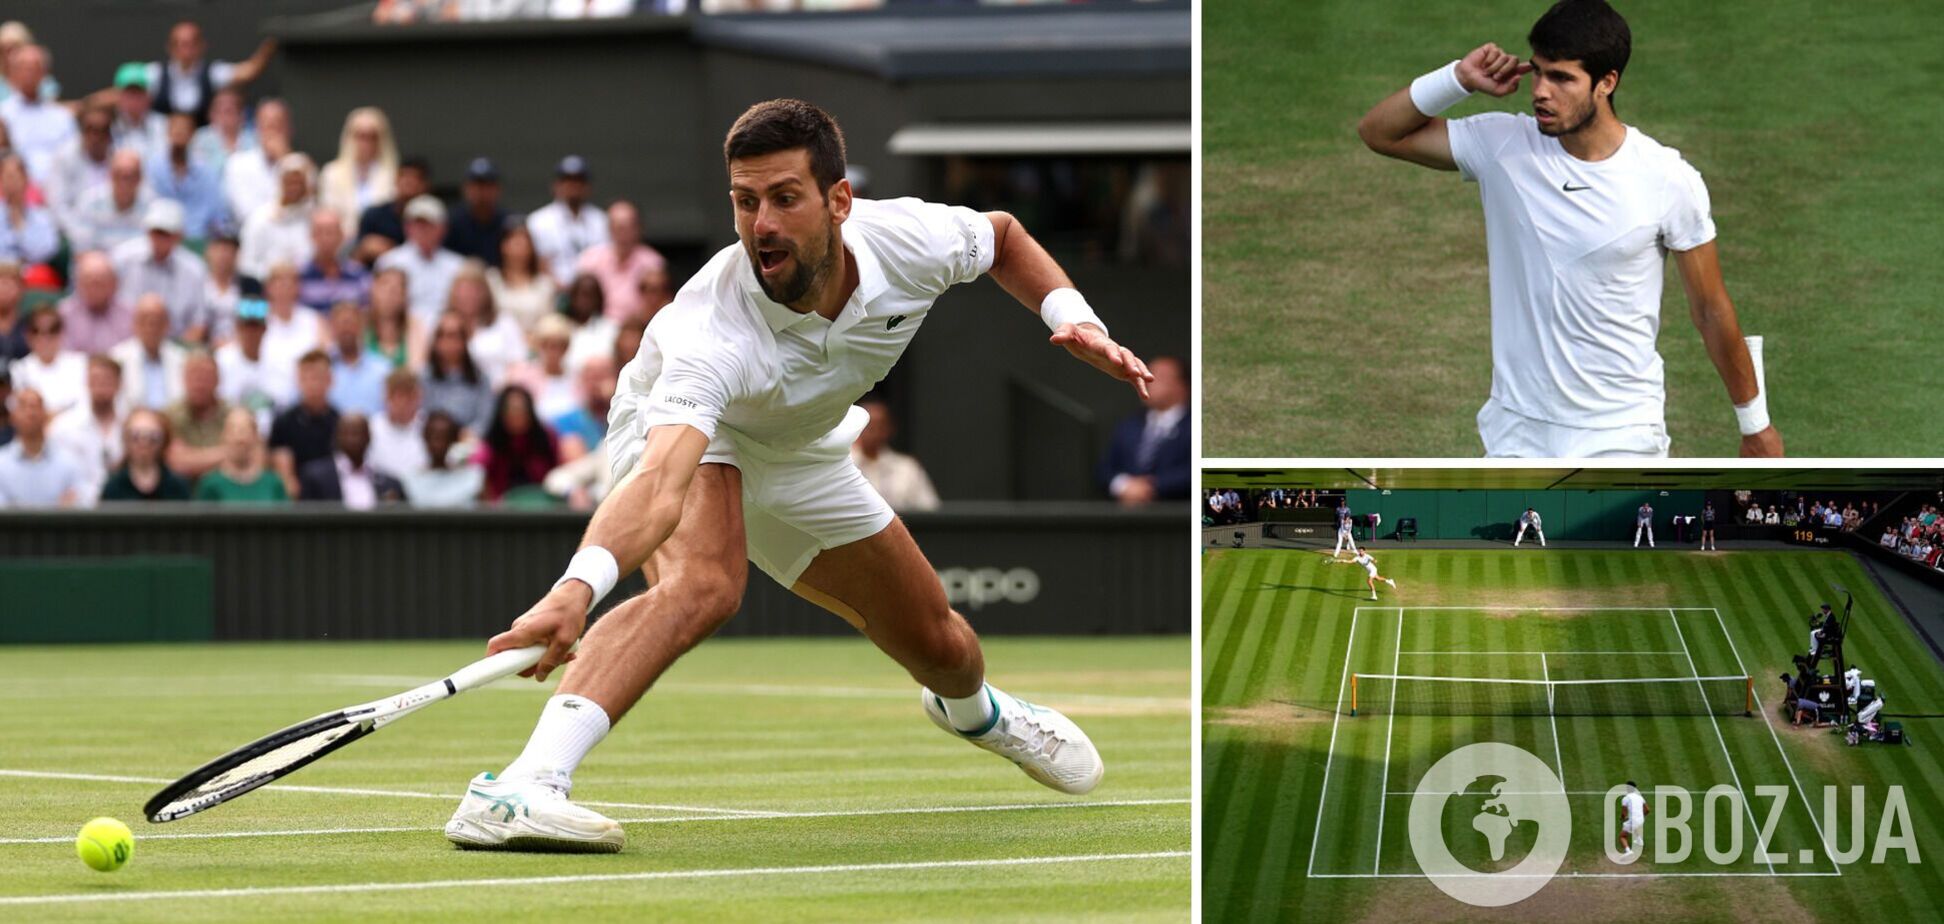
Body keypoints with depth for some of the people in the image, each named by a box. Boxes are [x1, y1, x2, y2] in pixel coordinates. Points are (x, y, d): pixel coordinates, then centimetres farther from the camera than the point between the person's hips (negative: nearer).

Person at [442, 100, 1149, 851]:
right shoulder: (715, 330, -44)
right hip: (681, 428, -6)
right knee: (704, 584, -39)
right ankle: (524, 786, -52)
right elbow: (661, 482, -59)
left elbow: (1002, 236, -1)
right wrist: (579, 586, -75)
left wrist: (1070, 314, -17)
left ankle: (970, 708, 57)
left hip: (799, 455, 6)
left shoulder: (910, 240, -28)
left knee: (936, 644, 16)